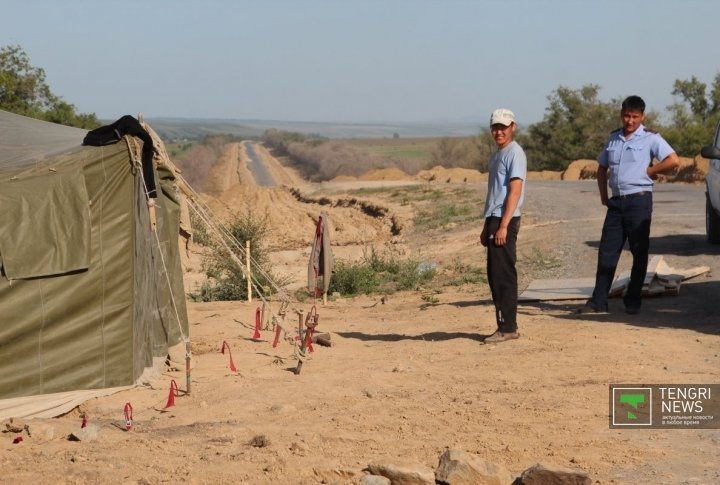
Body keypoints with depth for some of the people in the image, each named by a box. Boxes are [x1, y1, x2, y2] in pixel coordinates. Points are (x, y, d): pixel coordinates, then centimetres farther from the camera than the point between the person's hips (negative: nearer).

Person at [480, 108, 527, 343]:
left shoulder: (515, 153, -10)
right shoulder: (496, 155, 19)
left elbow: (514, 192, -17)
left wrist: (503, 226, -22)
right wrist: (487, 227, 21)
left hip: (506, 220, -10)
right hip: (494, 218, 10)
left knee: (504, 274, -8)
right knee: (494, 274, 11)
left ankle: (508, 327, -4)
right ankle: (504, 325, 17)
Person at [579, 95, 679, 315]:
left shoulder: (650, 138, -3)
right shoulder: (613, 138, 14)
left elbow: (673, 160, -14)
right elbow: (602, 168, 23)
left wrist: (649, 171, -9)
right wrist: (603, 195, 13)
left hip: (639, 200, -5)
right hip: (616, 202, 5)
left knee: (639, 253, 3)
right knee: (607, 251, 3)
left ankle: (633, 301, 10)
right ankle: (598, 301, 5)